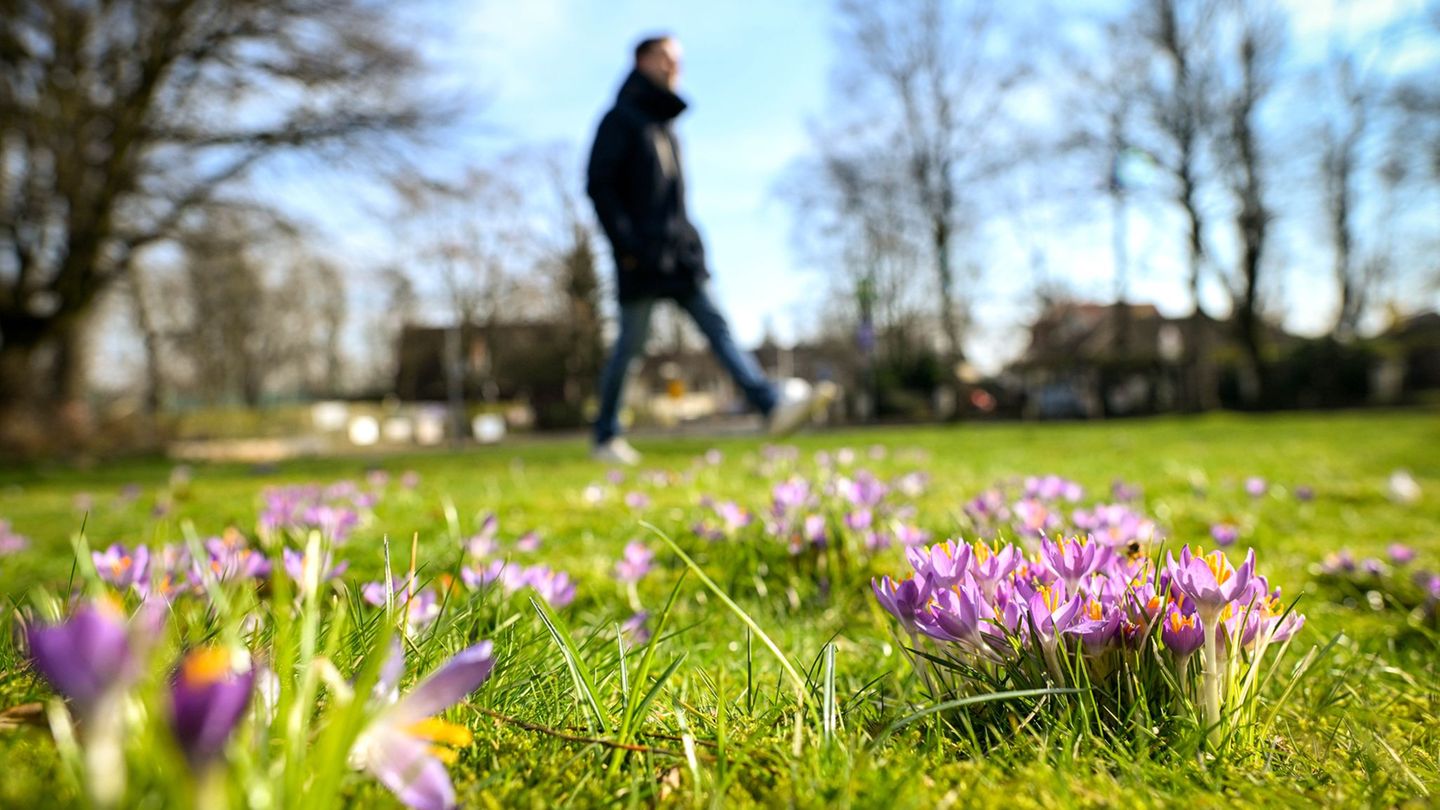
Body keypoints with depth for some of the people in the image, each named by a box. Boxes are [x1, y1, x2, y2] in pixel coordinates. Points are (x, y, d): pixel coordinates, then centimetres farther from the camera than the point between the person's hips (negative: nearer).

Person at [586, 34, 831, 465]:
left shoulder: (665, 124, 22)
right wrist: (626, 244, -18)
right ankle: (605, 438, 9)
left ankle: (774, 403, -16)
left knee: (717, 326, -5)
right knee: (629, 345, -2)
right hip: (642, 257, -7)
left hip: (680, 252, 7)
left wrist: (686, 241, 17)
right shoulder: (621, 119, -2)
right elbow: (598, 184, -11)